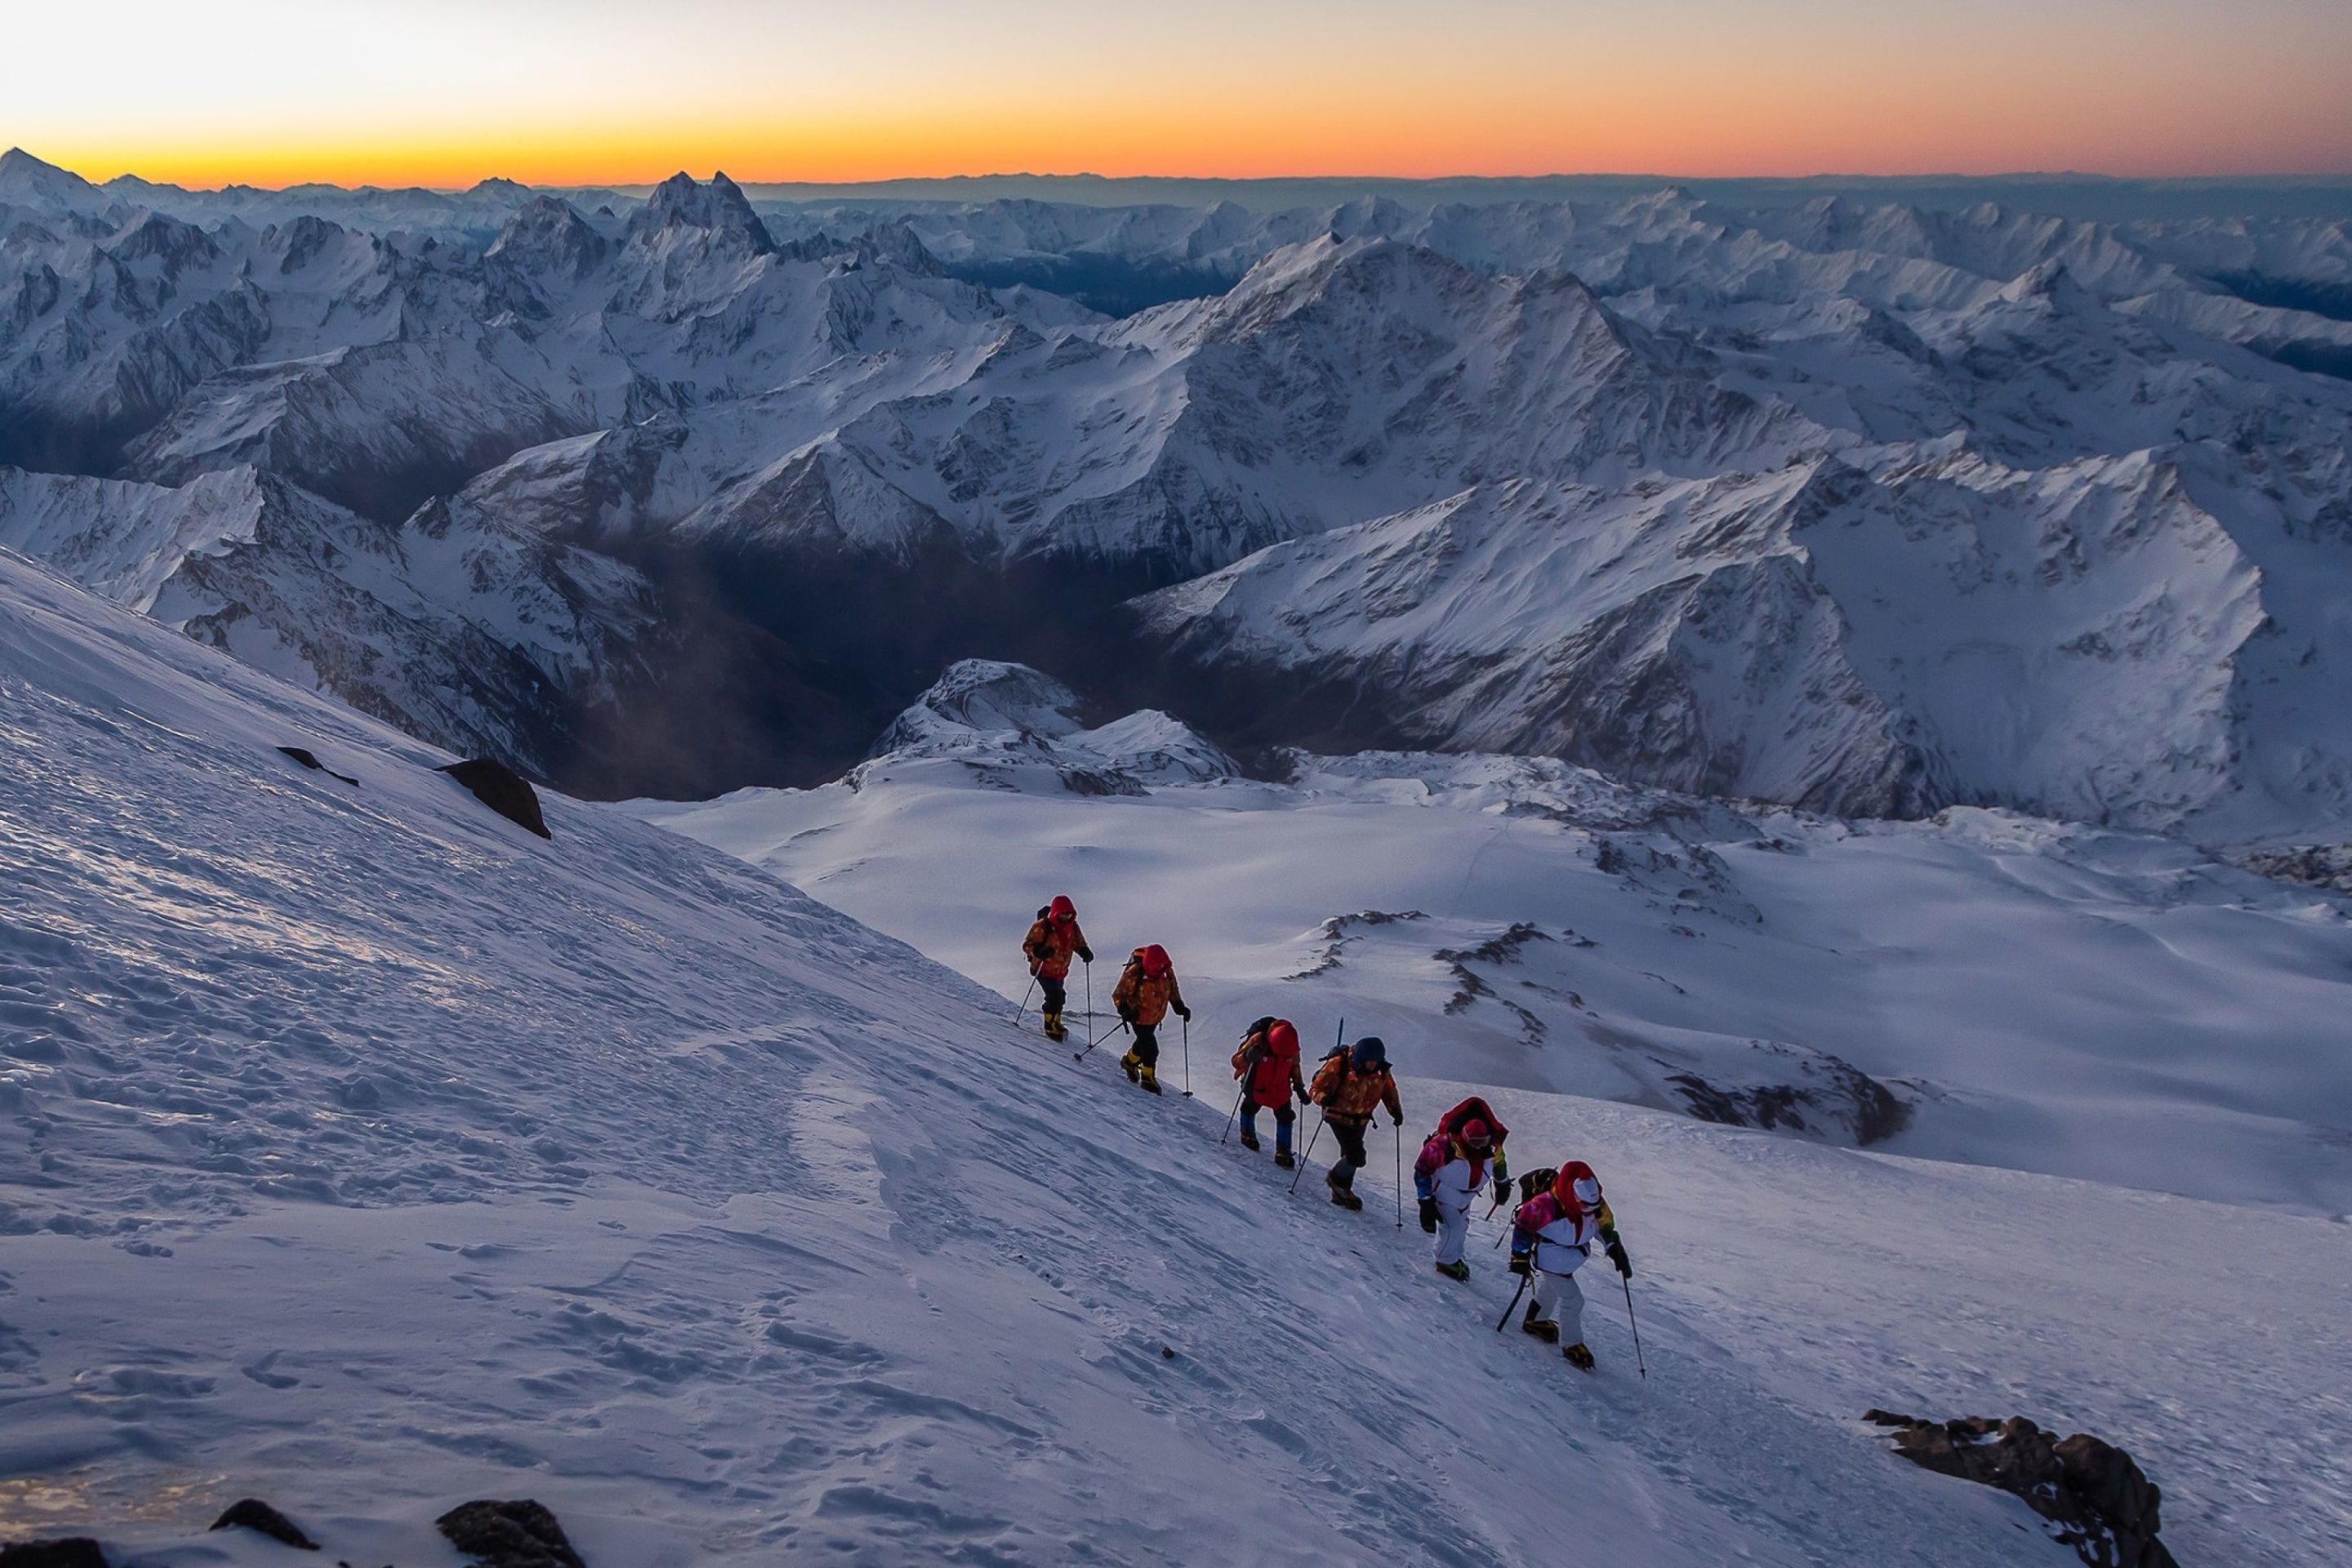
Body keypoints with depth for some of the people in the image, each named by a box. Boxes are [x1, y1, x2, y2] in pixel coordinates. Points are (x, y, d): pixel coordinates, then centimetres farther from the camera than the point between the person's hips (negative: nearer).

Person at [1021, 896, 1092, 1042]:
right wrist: (1039, 952, -36)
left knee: (1058, 997, 17)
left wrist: (1085, 952, -9)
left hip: (1060, 971, 6)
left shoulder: (1073, 927, -2)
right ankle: (1052, 1026, 2)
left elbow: (1079, 943, 13)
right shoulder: (1043, 926, -20)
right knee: (1055, 996, -15)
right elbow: (1027, 945, -16)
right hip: (1044, 969, -6)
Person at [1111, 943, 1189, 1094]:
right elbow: (1118, 995, -19)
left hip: (1155, 1017, 6)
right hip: (1139, 1017, -6)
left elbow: (1172, 991, 6)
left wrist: (1179, 1007, -5)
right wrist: (1124, 1010, -36)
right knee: (1150, 1047, -7)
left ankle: (1130, 1061, 49)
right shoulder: (1134, 974, -29)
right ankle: (1148, 1078, 16)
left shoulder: (1167, 972, -13)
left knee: (1144, 1042, 22)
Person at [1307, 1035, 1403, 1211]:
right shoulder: (1338, 1066, -26)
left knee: (1350, 1155, 17)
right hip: (1339, 1116, -6)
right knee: (1356, 1156, -15)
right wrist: (1324, 1098, -41)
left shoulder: (1381, 1071, -10)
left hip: (1361, 1119, 6)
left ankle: (1341, 1193, 36)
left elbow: (1389, 1090, 7)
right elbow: (1317, 1088, -20)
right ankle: (1337, 1179, 14)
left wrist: (1395, 1110, -9)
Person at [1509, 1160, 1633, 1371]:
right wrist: (1520, 1256, -23)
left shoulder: (1597, 1205, -22)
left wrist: (1616, 1250, -2)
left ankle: (1535, 1321, 55)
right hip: (1551, 1262, -7)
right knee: (1572, 1300, -7)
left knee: (1550, 1289, 29)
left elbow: (1605, 1225, -1)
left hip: (1573, 1258, 7)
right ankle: (1572, 1345, 15)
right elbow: (1523, 1223, -26)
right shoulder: (1548, 1206, -39)